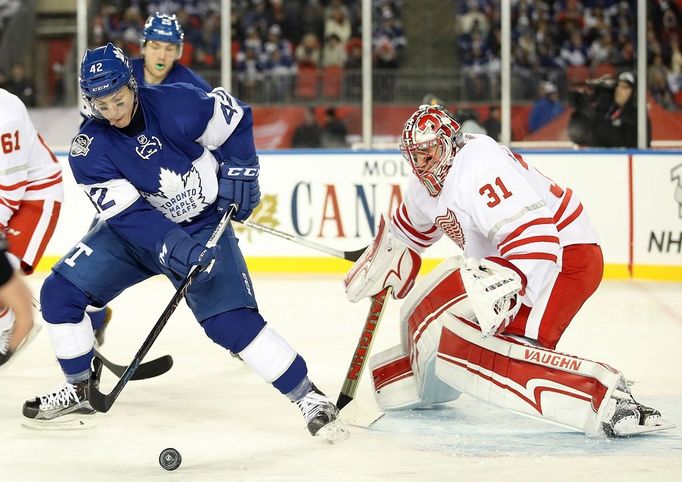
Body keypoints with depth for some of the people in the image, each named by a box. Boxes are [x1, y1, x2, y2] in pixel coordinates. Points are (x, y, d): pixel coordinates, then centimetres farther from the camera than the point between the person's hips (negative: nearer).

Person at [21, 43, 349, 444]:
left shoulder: (176, 105, -21)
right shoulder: (89, 149, -16)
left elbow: (236, 118, -4)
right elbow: (127, 212, -24)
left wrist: (238, 170, -13)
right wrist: (171, 247, -37)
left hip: (203, 226, -3)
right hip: (135, 231, 4)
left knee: (233, 321, -19)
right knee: (61, 292, -6)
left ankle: (307, 396, -7)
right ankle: (80, 391, 11)